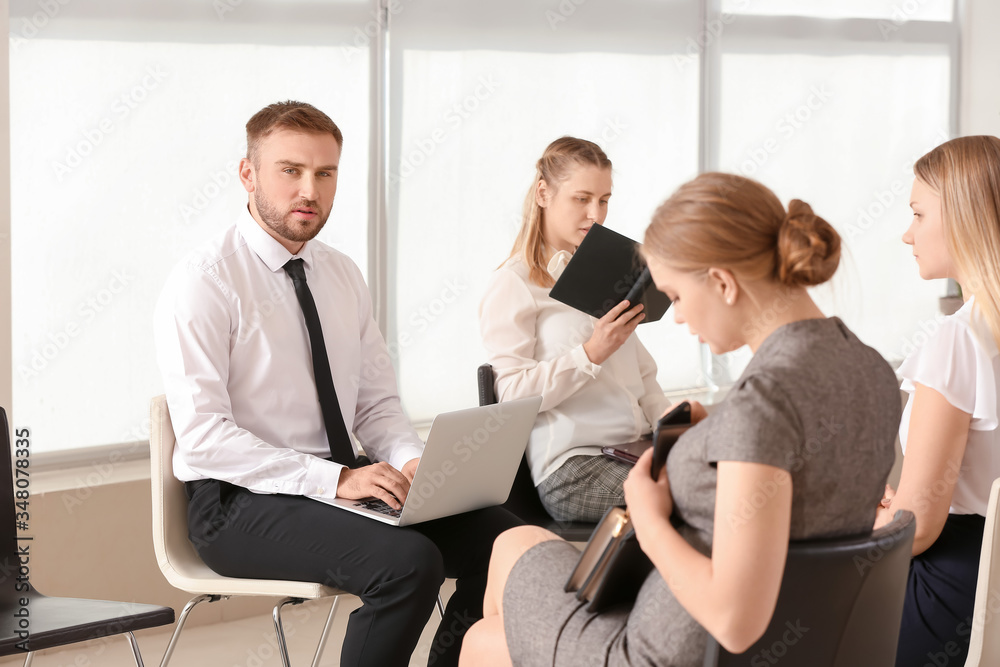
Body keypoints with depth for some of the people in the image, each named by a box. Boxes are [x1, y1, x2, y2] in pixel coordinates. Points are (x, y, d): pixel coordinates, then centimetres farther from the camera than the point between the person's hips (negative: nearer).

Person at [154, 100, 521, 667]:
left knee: (497, 534, -14)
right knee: (408, 562, -30)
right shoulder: (205, 281, -10)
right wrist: (335, 479, -24)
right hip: (242, 502, -7)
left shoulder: (344, 276, 13)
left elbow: (377, 403, 16)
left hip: (344, 482, 7)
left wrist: (414, 461, -7)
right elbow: (203, 435, -18)